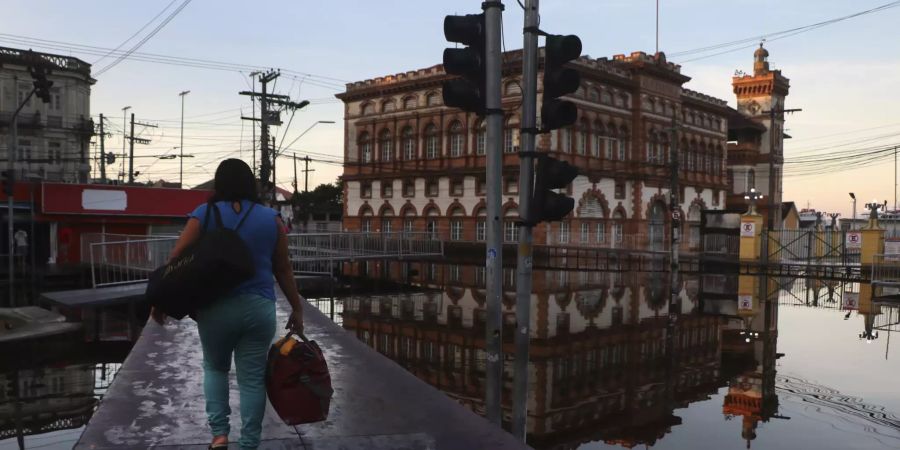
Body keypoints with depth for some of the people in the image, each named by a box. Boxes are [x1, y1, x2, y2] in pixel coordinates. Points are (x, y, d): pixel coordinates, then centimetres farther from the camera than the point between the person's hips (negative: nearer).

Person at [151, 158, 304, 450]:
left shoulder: (203, 215, 0)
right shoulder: (271, 218, 4)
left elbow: (177, 259, -4)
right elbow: (283, 269, 5)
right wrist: (296, 309, 12)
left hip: (216, 308, 0)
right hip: (259, 308, 0)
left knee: (215, 368, 22)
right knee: (253, 379, 7)